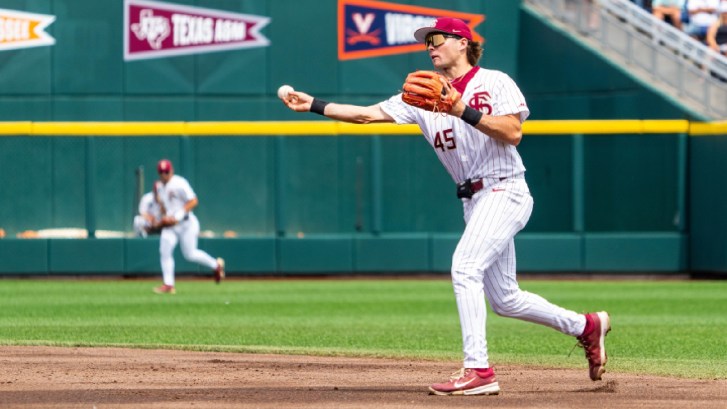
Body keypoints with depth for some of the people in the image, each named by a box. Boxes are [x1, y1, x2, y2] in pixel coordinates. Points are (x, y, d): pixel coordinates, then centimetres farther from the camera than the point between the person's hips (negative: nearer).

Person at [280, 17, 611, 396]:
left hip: (504, 191, -8)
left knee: (465, 266, -25)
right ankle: (586, 326, 31)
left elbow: (513, 132, -17)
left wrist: (463, 111, -23)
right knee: (504, 299, 11)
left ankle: (477, 370, -28)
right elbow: (368, 114, 5)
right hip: (473, 200, 8)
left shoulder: (494, 82, -4)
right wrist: (314, 105, -3)